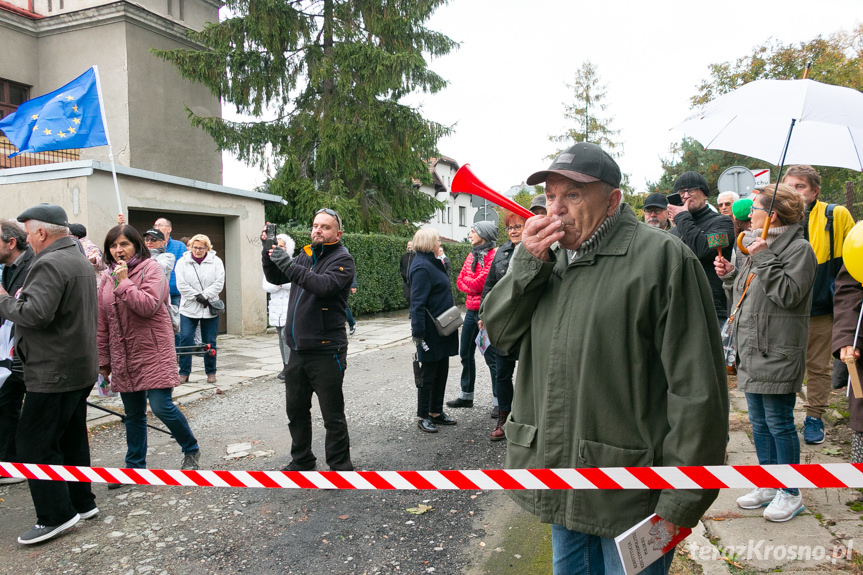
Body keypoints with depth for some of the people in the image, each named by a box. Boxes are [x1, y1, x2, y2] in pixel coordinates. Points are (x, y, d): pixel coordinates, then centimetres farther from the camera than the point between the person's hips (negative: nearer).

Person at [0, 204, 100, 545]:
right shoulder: (80, 260, 15)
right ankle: (81, 503, 27)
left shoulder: (50, 264, -17)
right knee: (72, 439, 17)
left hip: (54, 373, -10)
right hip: (81, 369, 10)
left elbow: (36, 313, -27)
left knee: (35, 444, -2)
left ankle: (55, 516, 4)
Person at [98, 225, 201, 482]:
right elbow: (102, 323, 13)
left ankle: (191, 450, 13)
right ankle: (135, 466, 25)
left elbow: (149, 306, -20)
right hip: (123, 357, 6)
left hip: (154, 352, -5)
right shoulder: (107, 276, 10)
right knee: (133, 415, 13)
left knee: (162, 407, -10)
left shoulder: (151, 268, -6)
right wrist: (103, 360, 13)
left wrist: (124, 282, -16)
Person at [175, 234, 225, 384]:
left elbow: (219, 284, -4)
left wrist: (204, 296, -13)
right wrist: (197, 297, -12)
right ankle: (184, 373, 4)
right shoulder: (182, 262, 3)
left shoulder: (216, 262, 3)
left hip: (210, 308, 0)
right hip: (188, 308, 0)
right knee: (185, 338, -6)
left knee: (209, 341, 5)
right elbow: (182, 285, -4)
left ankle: (211, 372, 17)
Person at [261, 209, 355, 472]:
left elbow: (324, 285, -25)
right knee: (296, 410, 18)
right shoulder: (305, 255, 14)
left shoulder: (342, 259, -8)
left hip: (326, 351, -7)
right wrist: (269, 250, 0)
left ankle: (340, 467, 16)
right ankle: (302, 461, 34)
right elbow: (276, 278, 15)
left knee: (333, 415, 1)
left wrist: (289, 264, -27)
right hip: (298, 349, 7)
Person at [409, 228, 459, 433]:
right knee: (429, 374, 1)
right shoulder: (422, 267, -17)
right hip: (431, 331, -10)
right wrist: (418, 333, -25)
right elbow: (417, 303, -22)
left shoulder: (433, 264, 14)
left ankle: (436, 412, 27)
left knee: (441, 372, 16)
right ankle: (423, 417, 13)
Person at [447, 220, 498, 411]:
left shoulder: (492, 256, -13)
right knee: (466, 354, 15)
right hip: (471, 310, 8)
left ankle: (499, 402, 5)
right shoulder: (472, 255, 13)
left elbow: (479, 283, -18)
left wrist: (465, 280, -1)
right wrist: (472, 287, -8)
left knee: (491, 357, -4)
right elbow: (460, 281, 10)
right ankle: (466, 396, 29)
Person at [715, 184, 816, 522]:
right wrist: (730, 274, 6)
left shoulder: (798, 248, -10)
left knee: (779, 423, 0)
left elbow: (788, 295, -21)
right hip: (751, 351, 9)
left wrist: (763, 259, -20)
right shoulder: (757, 246, 15)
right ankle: (768, 485, 28)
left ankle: (790, 494, 15)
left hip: (778, 353, -9)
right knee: (759, 422, 15)